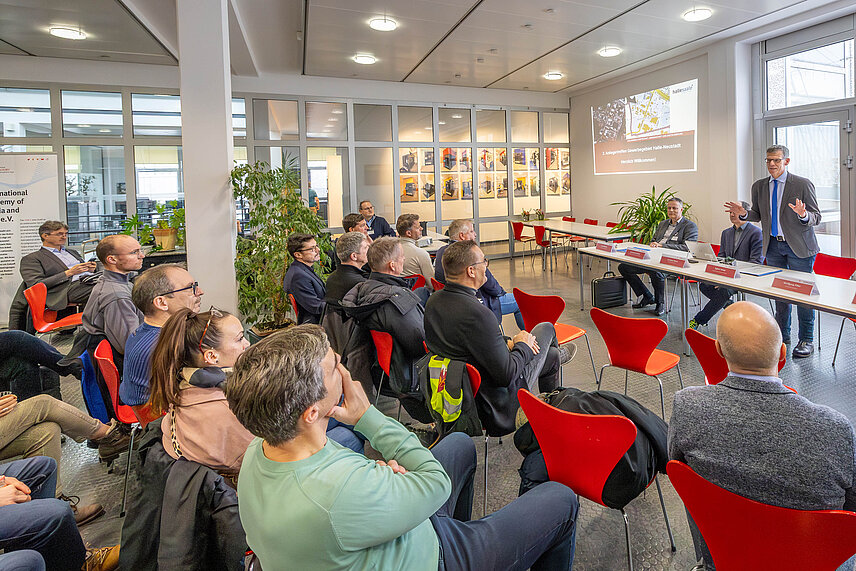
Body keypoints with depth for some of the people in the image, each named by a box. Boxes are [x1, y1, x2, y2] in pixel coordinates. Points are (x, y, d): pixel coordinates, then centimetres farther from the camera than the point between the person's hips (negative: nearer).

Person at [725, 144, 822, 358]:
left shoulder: (803, 184, -10)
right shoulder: (759, 186, 4)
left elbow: (816, 218, -9)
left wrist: (803, 215, -31)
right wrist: (744, 213, -8)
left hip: (798, 245, -5)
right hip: (773, 245, 5)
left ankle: (806, 340, 13)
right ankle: (782, 336, 28)